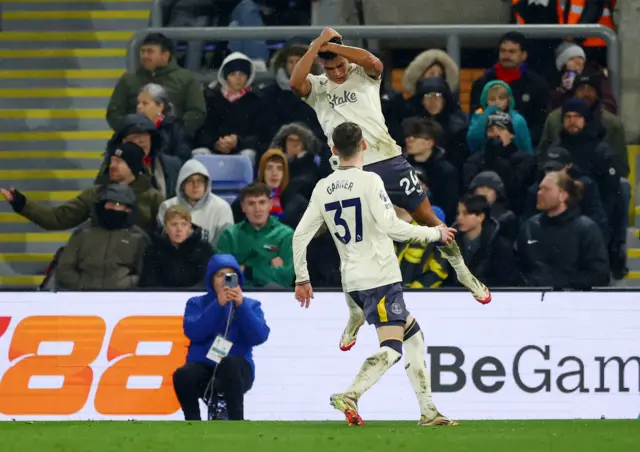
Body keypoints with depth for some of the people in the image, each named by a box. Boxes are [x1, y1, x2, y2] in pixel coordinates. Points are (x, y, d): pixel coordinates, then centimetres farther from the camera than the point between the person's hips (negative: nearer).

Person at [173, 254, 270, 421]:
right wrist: (218, 305, -13)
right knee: (183, 375, -34)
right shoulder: (196, 303, 12)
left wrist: (241, 305, -14)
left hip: (237, 370, -1)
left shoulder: (250, 305, 12)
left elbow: (259, 337, -5)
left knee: (230, 363, -37)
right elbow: (193, 332, -7)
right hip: (203, 367, 1)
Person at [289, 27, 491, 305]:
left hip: (388, 159, 0)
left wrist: (331, 46, -18)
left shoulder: (363, 74, 4)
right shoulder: (317, 87, 6)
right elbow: (295, 83, -16)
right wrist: (318, 44, -15)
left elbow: (373, 62, -20)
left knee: (427, 217, 5)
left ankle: (463, 273, 21)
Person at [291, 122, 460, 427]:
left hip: (353, 281, 7)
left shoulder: (323, 188, 8)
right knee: (391, 349, -12)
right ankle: (350, 395, -33)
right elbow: (391, 226, -18)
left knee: (414, 335, 18)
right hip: (380, 277, -7)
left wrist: (302, 279, 18)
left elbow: (300, 235, 8)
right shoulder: (369, 181, -10)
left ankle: (428, 410, 13)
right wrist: (435, 233, -6)